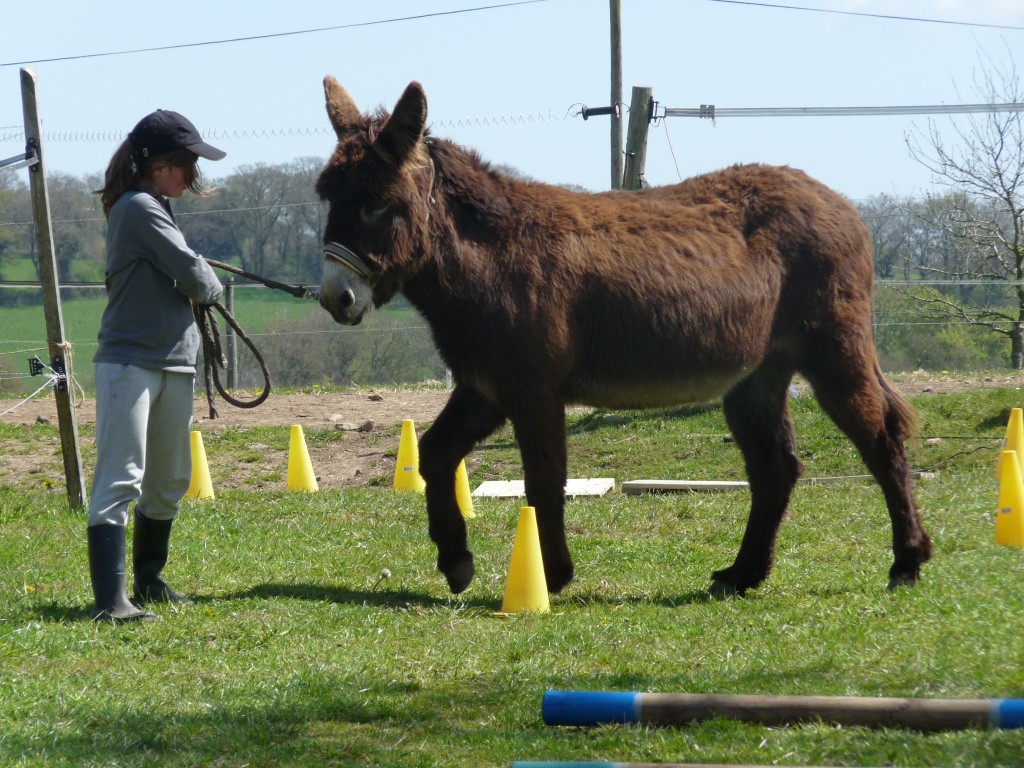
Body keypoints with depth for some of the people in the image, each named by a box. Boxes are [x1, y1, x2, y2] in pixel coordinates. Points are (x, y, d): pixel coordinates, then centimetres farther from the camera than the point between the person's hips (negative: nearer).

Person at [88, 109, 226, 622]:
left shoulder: (153, 208, 19)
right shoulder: (140, 207, -12)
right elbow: (192, 274, -15)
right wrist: (212, 288, 5)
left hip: (173, 366, 10)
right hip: (130, 363, -10)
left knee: (169, 482, 16)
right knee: (121, 479, -14)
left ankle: (149, 581, 31)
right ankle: (110, 599, -20)